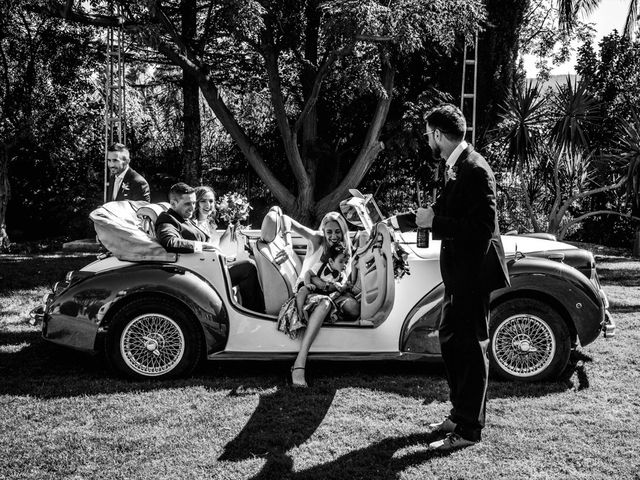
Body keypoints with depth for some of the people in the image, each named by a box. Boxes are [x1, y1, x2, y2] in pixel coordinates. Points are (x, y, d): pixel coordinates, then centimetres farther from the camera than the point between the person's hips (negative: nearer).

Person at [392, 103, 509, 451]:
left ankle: (468, 429, 10)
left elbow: (482, 227, -25)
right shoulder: (456, 167, 10)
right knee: (450, 338, 17)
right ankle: (461, 413, 30)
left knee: (471, 347, -1)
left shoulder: (475, 170, -19)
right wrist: (398, 221, 24)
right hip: (459, 271, 10)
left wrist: (434, 222, -19)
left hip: (474, 272, -10)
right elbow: (444, 209, 22)